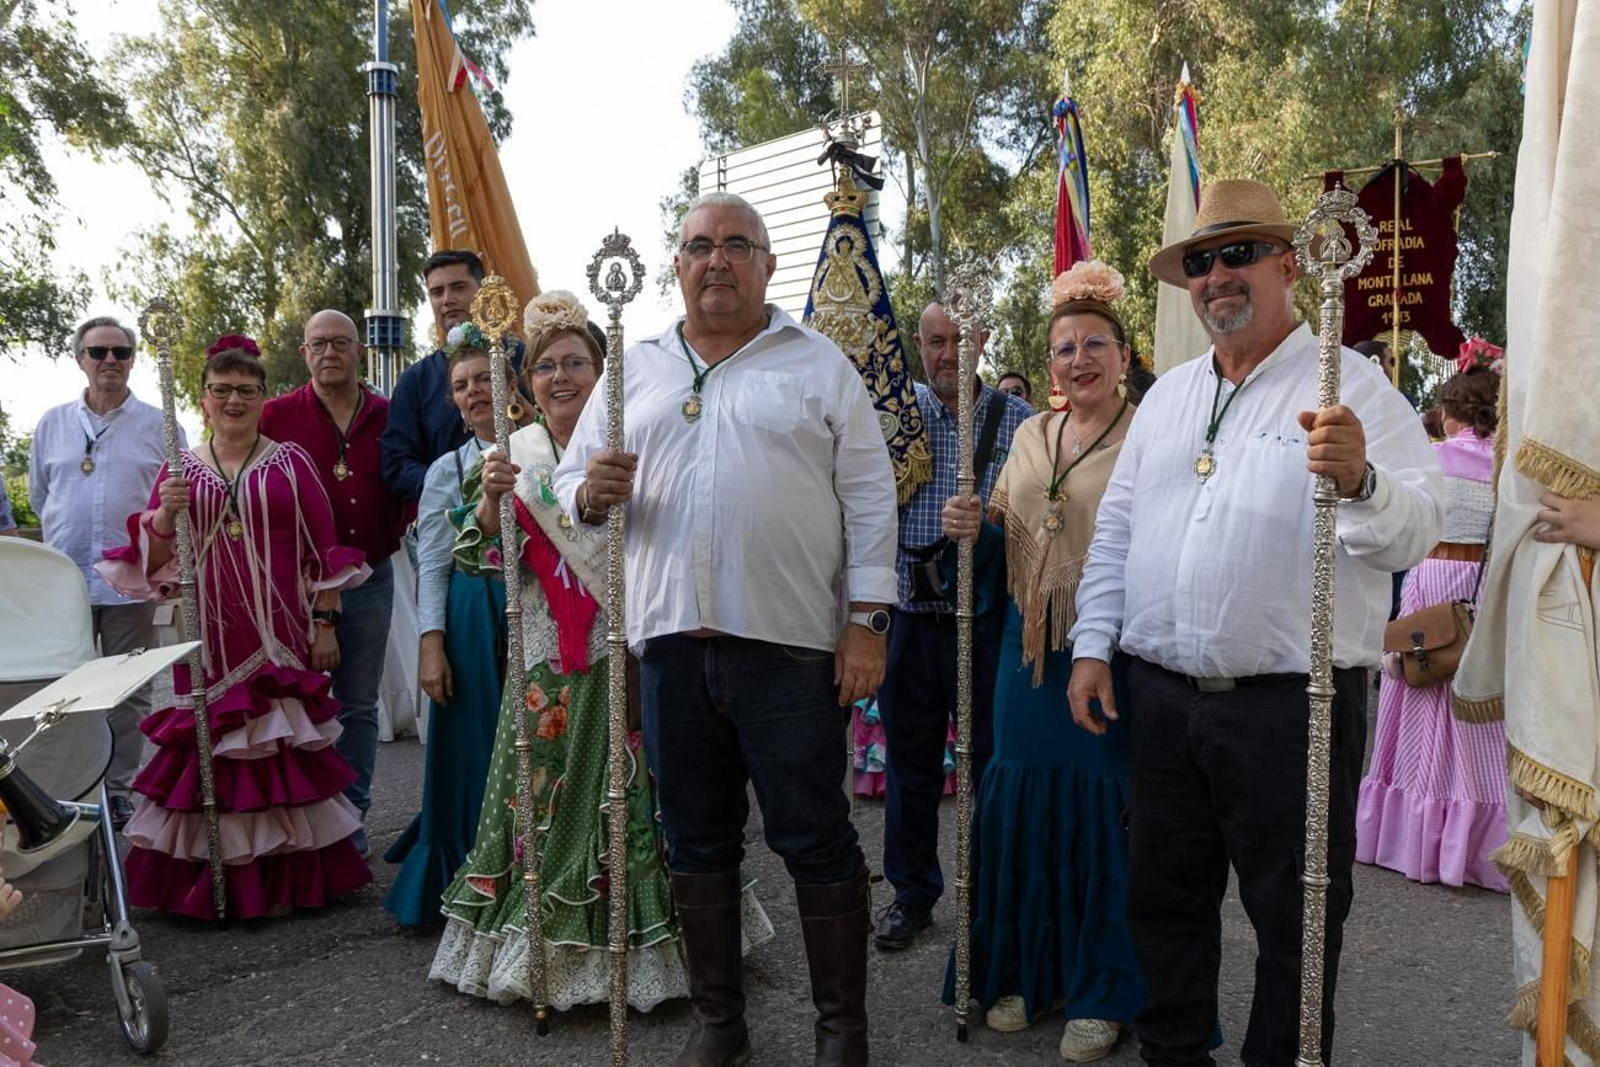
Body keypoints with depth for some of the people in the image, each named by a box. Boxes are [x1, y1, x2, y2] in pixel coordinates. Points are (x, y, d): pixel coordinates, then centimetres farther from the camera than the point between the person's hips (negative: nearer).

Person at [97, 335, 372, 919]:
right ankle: (211, 880, 13)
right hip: (210, 637, 2)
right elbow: (153, 561, 8)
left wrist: (324, 623, -2)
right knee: (211, 749, 1)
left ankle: (290, 874, 14)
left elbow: (322, 548, 3)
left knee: (283, 748, 1)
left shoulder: (290, 462, 4)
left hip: (279, 635, -1)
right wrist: (165, 514, -12)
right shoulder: (180, 470, 9)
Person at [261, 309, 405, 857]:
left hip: (370, 579, 2)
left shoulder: (389, 417, 6)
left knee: (359, 706, 9)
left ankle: (350, 818, 20)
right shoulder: (276, 416, 1)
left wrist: (393, 537, 0)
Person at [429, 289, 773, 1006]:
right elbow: (477, 555, 2)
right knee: (547, 791, 8)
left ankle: (639, 945, 20)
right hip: (546, 662, 3)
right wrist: (490, 499, -16)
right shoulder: (515, 454, 7)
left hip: (622, 650, -2)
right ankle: (546, 945, 26)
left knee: (626, 790, 3)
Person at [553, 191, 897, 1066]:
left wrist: (867, 620, -8)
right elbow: (571, 484, 14)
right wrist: (590, 494, -10)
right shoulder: (633, 371, 13)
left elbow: (868, 499, 0)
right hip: (669, 640, 4)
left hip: (791, 639, -3)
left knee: (814, 838, 4)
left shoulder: (819, 365, 5)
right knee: (696, 839, 13)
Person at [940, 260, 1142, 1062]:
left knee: (1101, 807, 3)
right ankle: (1025, 972, 29)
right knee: (1022, 800, 11)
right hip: (1030, 649, 5)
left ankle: (1101, 992, 22)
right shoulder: (1030, 435, 12)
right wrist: (974, 528, -3)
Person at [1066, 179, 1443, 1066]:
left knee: (1295, 915, 9)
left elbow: (1415, 533, -14)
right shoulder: (1168, 393, 13)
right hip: (1162, 695, 5)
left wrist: (1358, 480, -35)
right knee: (1163, 898, 17)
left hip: (1289, 702, -5)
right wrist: (1092, 645, 8)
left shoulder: (1348, 386, -4)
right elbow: (1116, 527, 15)